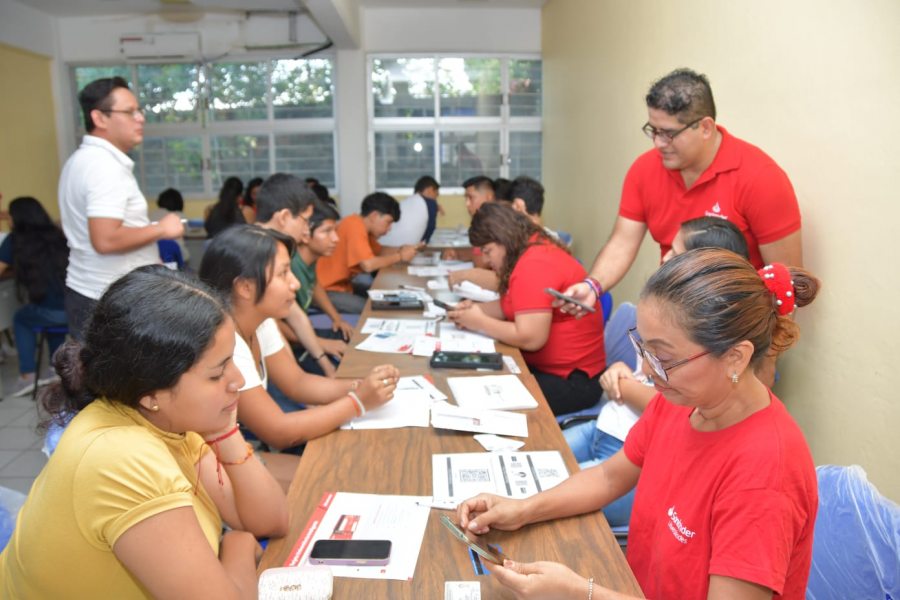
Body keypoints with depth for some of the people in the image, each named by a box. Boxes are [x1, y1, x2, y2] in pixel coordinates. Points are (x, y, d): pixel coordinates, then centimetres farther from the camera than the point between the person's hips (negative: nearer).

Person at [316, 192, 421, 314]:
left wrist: (401, 250, -1)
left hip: (341, 285, 10)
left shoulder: (362, 226, 6)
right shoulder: (355, 226, -22)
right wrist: (400, 256, -16)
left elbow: (379, 251, 19)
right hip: (326, 291, -10)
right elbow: (368, 265, -31)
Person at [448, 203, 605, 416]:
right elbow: (515, 306, 17)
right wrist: (477, 309, 0)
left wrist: (479, 322, -15)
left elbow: (531, 338, -27)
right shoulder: (532, 251, 9)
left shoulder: (533, 265, -22)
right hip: (540, 365, 9)